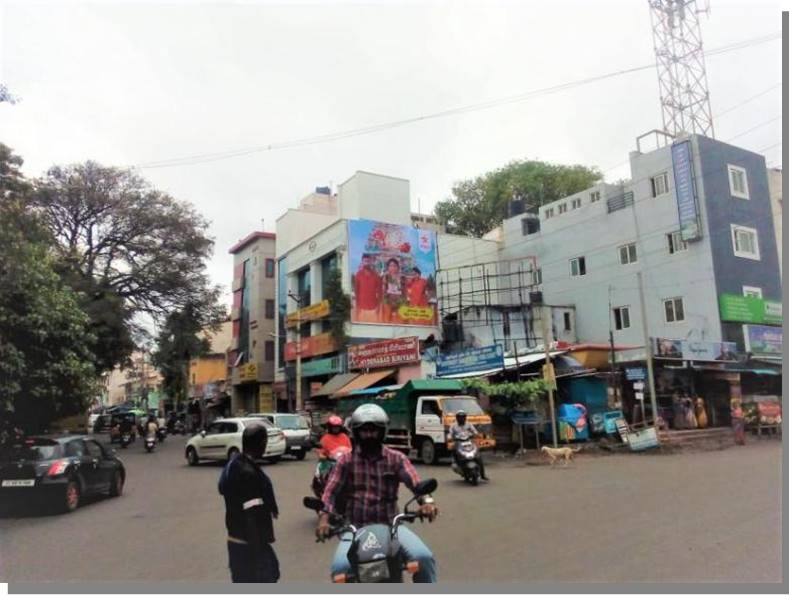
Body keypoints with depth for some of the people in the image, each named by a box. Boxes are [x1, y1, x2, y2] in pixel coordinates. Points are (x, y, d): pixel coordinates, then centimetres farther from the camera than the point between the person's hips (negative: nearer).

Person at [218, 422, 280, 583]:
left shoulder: (234, 464, 3)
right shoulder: (249, 473, -27)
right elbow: (253, 516, -26)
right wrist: (258, 551, -21)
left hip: (237, 538, 9)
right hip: (249, 544, -9)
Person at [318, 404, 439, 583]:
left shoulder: (396, 458, 3)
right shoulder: (346, 460, 4)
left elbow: (416, 483, -10)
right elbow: (331, 491, -2)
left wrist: (426, 502, -32)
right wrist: (324, 519, -20)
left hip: (389, 524, 0)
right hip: (355, 527, 0)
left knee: (423, 556, -21)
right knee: (340, 566, -25)